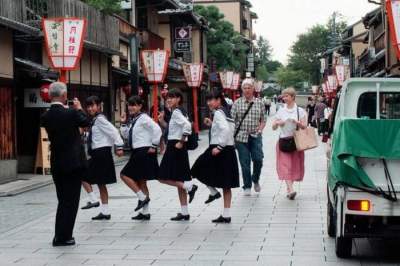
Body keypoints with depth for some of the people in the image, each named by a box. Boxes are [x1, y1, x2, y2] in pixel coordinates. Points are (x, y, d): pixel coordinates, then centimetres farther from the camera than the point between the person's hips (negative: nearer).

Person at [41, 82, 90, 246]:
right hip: (73, 163, -6)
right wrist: (79, 108, 18)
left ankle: (60, 235, 20)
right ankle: (63, 237, 2)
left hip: (56, 164, 6)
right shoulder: (70, 113, -15)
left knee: (63, 200, 16)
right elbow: (86, 122, 1)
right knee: (70, 201, 2)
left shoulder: (46, 116, 0)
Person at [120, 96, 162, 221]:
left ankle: (142, 197, -5)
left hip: (144, 152, -10)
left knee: (125, 175, -8)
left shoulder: (143, 118, -12)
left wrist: (154, 146, -18)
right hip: (138, 153, 10)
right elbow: (126, 135, 20)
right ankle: (145, 212, 16)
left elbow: (157, 130, -22)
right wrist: (123, 123, 7)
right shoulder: (135, 120, 15)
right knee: (140, 181, 11)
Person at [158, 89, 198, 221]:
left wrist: (181, 142, -22)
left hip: (175, 147, -10)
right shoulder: (180, 111, 15)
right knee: (178, 180, 11)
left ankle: (189, 186, -11)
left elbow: (187, 126, -28)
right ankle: (185, 213, 13)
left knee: (164, 178, -6)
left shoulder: (176, 112, -13)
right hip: (176, 147, 10)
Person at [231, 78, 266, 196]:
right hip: (241, 136, -1)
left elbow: (263, 120, 12)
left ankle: (255, 180, 20)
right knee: (245, 162, 1)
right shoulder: (237, 103, 3)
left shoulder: (259, 103, 7)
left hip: (255, 136, 1)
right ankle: (247, 187, 14)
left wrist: (260, 129, -4)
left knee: (258, 159, -8)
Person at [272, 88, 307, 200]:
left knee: (294, 165, 3)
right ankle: (291, 190, -20)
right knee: (285, 165, -12)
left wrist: (297, 122, -18)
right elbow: (273, 127, 10)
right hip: (283, 141, 1)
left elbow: (305, 126, 1)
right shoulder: (281, 111, 8)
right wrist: (278, 123, -11)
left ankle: (289, 187, 19)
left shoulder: (300, 111, 3)